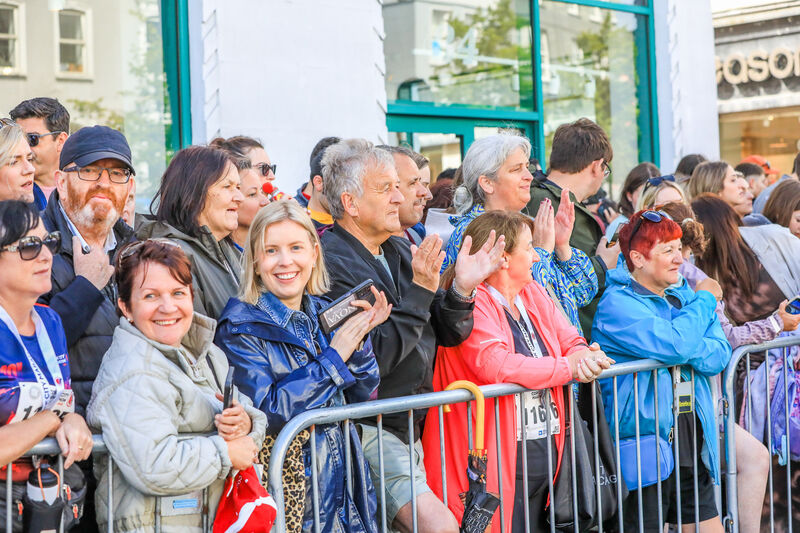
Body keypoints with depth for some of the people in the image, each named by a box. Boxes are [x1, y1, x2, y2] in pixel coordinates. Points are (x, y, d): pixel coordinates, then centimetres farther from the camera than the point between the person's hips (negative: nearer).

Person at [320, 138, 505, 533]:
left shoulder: (401, 251, 11)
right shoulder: (329, 262, -15)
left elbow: (447, 336, 10)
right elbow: (373, 359, -21)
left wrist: (461, 290, -9)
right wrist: (420, 291, -22)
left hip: (410, 426, 8)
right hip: (369, 432, -8)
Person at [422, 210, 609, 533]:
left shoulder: (533, 294, 14)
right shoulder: (472, 303, -13)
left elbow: (572, 343, 12)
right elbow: (496, 365, -26)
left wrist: (585, 357, -14)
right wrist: (568, 367, -16)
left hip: (547, 451, 8)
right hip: (501, 457, -8)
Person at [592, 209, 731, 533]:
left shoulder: (682, 296, 12)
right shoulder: (617, 304, -12)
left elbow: (718, 356, 3)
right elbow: (677, 346, -25)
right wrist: (705, 299, -9)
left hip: (692, 439, 7)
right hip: (647, 440, -7)